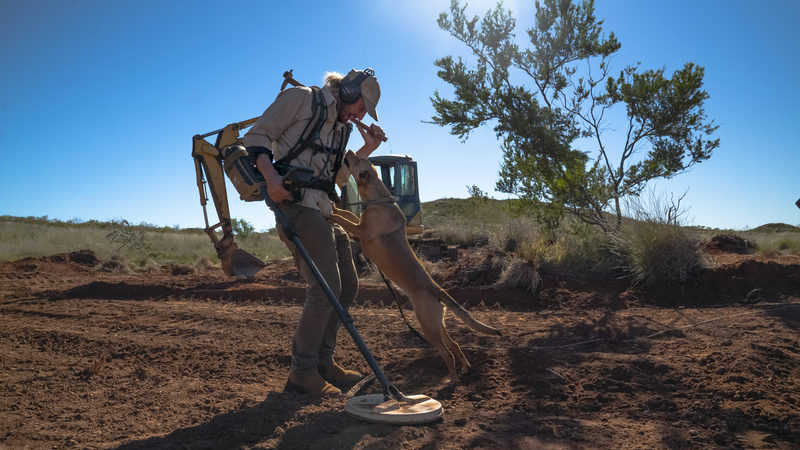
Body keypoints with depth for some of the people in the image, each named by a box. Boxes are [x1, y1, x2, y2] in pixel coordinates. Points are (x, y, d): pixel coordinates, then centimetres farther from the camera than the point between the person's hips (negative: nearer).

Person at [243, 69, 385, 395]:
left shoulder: (341, 126, 24)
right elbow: (256, 136, -6)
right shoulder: (301, 99, 1)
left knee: (347, 286, 9)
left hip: (321, 210, 9)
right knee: (326, 285, -17)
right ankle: (302, 372, -7)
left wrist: (366, 149, 10)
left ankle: (322, 362, 19)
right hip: (295, 203, -9)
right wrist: (271, 176, -23)